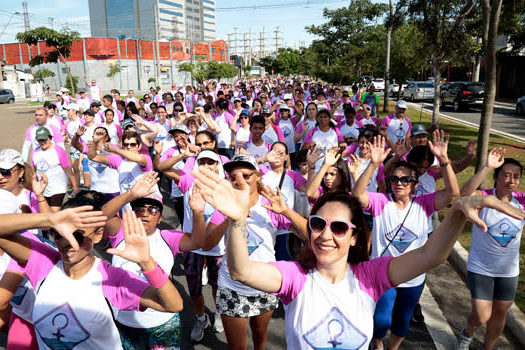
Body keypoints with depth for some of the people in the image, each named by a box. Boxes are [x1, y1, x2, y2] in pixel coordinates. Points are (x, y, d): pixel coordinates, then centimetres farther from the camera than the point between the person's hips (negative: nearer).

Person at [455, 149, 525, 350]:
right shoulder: (483, 198, -18)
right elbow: (464, 193, -40)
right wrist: (487, 167, -48)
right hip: (480, 268, -4)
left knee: (500, 313, 19)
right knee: (481, 316, -2)